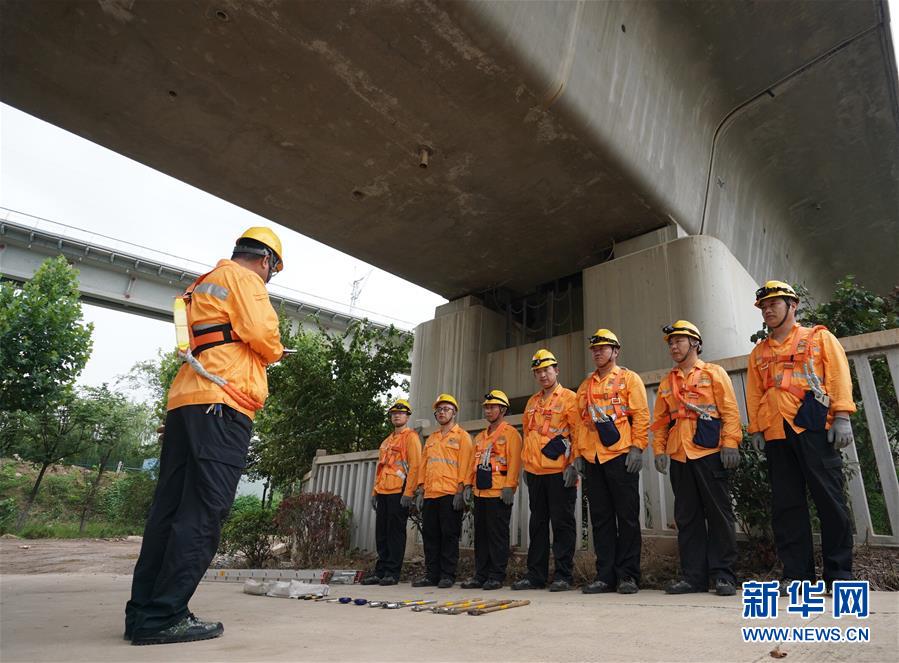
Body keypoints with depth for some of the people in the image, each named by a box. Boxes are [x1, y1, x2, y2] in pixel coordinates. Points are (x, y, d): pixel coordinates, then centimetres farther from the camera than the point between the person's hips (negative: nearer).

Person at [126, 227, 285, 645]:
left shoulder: (202, 285, 30)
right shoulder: (243, 278, 2)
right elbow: (261, 333, -12)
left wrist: (259, 353, 25)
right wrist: (275, 352, 9)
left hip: (184, 401, 9)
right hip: (222, 404, -9)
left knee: (169, 508, 8)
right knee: (203, 512, -9)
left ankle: (143, 611, 13)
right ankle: (163, 617, -9)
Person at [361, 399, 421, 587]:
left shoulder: (410, 437, -4)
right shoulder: (386, 441, 22)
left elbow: (414, 466, -12)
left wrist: (408, 492, -18)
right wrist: (374, 492, 18)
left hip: (399, 493, -8)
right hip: (382, 493, 8)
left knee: (396, 532, -2)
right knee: (381, 533, 10)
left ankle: (393, 573, 6)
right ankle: (381, 571, 19)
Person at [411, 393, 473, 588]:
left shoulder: (462, 436, 1)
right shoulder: (431, 438, 21)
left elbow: (465, 465, -7)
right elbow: (423, 465, 19)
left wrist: (460, 491, -15)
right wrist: (420, 490, 11)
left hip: (450, 494, -6)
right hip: (430, 494, 6)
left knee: (449, 535, -2)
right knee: (430, 535, 7)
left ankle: (448, 575, 7)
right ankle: (432, 575, 16)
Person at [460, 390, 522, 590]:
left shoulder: (510, 433, -3)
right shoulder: (480, 437, 20)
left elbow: (514, 461, -11)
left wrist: (509, 486, -19)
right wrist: (469, 485, 14)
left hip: (499, 493, -7)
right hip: (480, 493, 8)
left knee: (498, 534, -1)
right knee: (481, 534, 11)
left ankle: (497, 576, 8)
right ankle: (481, 575, 19)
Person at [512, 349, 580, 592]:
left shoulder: (569, 398, -3)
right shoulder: (532, 402, 17)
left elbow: (578, 433, -8)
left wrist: (574, 464, -14)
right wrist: (526, 465, 18)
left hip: (560, 472, -6)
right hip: (535, 472, 7)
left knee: (562, 523, 0)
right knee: (537, 524, 12)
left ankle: (563, 576, 9)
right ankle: (535, 575, 20)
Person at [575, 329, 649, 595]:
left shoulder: (629, 378, 4)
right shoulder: (585, 385, 18)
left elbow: (641, 415, -3)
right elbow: (580, 421, 16)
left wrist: (637, 447, -12)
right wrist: (579, 453, 9)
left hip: (621, 456, -5)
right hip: (592, 460, 5)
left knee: (627, 517, 1)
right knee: (600, 518, 8)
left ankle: (628, 576, 11)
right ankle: (605, 575, 15)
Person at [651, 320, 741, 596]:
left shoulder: (714, 373, 5)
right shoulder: (666, 382, 17)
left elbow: (729, 411, -3)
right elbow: (660, 420, 15)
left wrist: (730, 444, -12)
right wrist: (659, 449, 5)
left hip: (710, 453, -4)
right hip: (679, 458, 5)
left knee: (719, 514, 1)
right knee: (687, 517, 7)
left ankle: (723, 575, 10)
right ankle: (693, 575, 15)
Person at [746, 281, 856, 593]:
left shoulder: (819, 337, 9)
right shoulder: (759, 352, 18)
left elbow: (840, 376, -1)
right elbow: (753, 394, 14)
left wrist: (842, 416, -11)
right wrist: (755, 430, 5)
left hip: (815, 427, -3)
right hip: (776, 434, 4)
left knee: (830, 500, 0)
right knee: (786, 505, 4)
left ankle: (839, 573, 12)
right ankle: (796, 574, 11)